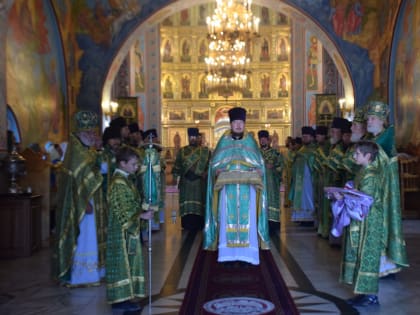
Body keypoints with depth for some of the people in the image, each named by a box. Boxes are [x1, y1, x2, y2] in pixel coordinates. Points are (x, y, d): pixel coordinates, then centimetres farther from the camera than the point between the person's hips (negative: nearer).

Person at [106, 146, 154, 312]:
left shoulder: (126, 180, 14)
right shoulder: (118, 182, -16)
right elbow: (123, 210, -19)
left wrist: (142, 212, 7)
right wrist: (142, 215, -17)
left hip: (130, 228, 10)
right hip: (121, 229, -10)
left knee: (128, 263, 12)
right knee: (121, 262, -4)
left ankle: (122, 297, 19)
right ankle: (120, 299, 3)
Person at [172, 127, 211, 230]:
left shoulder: (205, 151, 7)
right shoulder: (182, 151, 11)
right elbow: (177, 166, 8)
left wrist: (206, 173, -12)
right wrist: (175, 177, -3)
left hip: (200, 183, -1)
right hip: (186, 182, 1)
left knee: (200, 202, -2)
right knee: (187, 205, -2)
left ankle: (199, 225, 4)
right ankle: (187, 225, 3)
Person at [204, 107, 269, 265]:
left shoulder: (250, 141, 11)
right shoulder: (224, 141, 10)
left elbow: (259, 164, 8)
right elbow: (215, 163, 7)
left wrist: (255, 173, -12)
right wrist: (219, 172, -14)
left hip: (247, 186, 0)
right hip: (228, 186, 0)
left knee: (247, 218, -4)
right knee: (228, 217, -5)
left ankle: (248, 253, -1)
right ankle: (227, 252, -2)